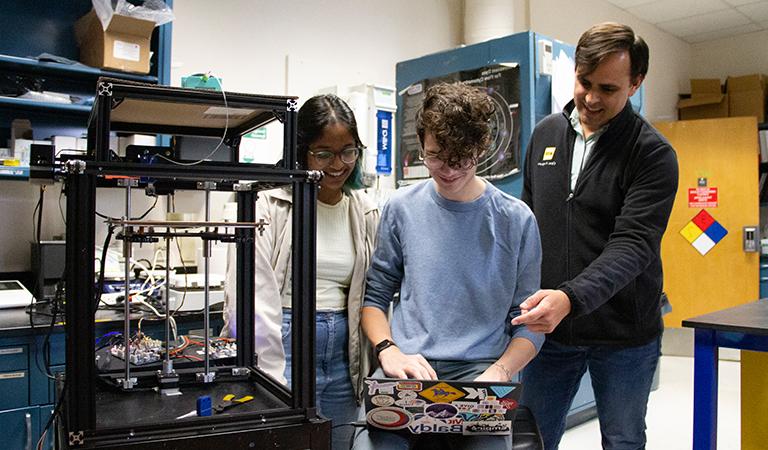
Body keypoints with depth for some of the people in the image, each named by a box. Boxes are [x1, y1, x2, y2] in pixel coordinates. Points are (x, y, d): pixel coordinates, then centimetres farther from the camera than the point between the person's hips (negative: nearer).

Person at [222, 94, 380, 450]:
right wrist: (273, 379, -13)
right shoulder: (271, 205, -8)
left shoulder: (367, 212, 7)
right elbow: (255, 295, -11)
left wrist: (369, 373, 6)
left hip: (343, 353, 5)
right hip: (286, 343, -4)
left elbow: (369, 296, 10)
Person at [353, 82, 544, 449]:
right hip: (406, 369, 1)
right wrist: (389, 350, -6)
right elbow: (375, 295, 12)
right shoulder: (402, 208, 6)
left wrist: (498, 372, -12)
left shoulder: (516, 220, 2)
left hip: (480, 369, -1)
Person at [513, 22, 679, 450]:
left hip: (623, 335, -3)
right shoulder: (545, 133, 5)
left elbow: (633, 244, -21)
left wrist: (571, 297, -36)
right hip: (549, 327, 4)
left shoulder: (653, 153, -10)